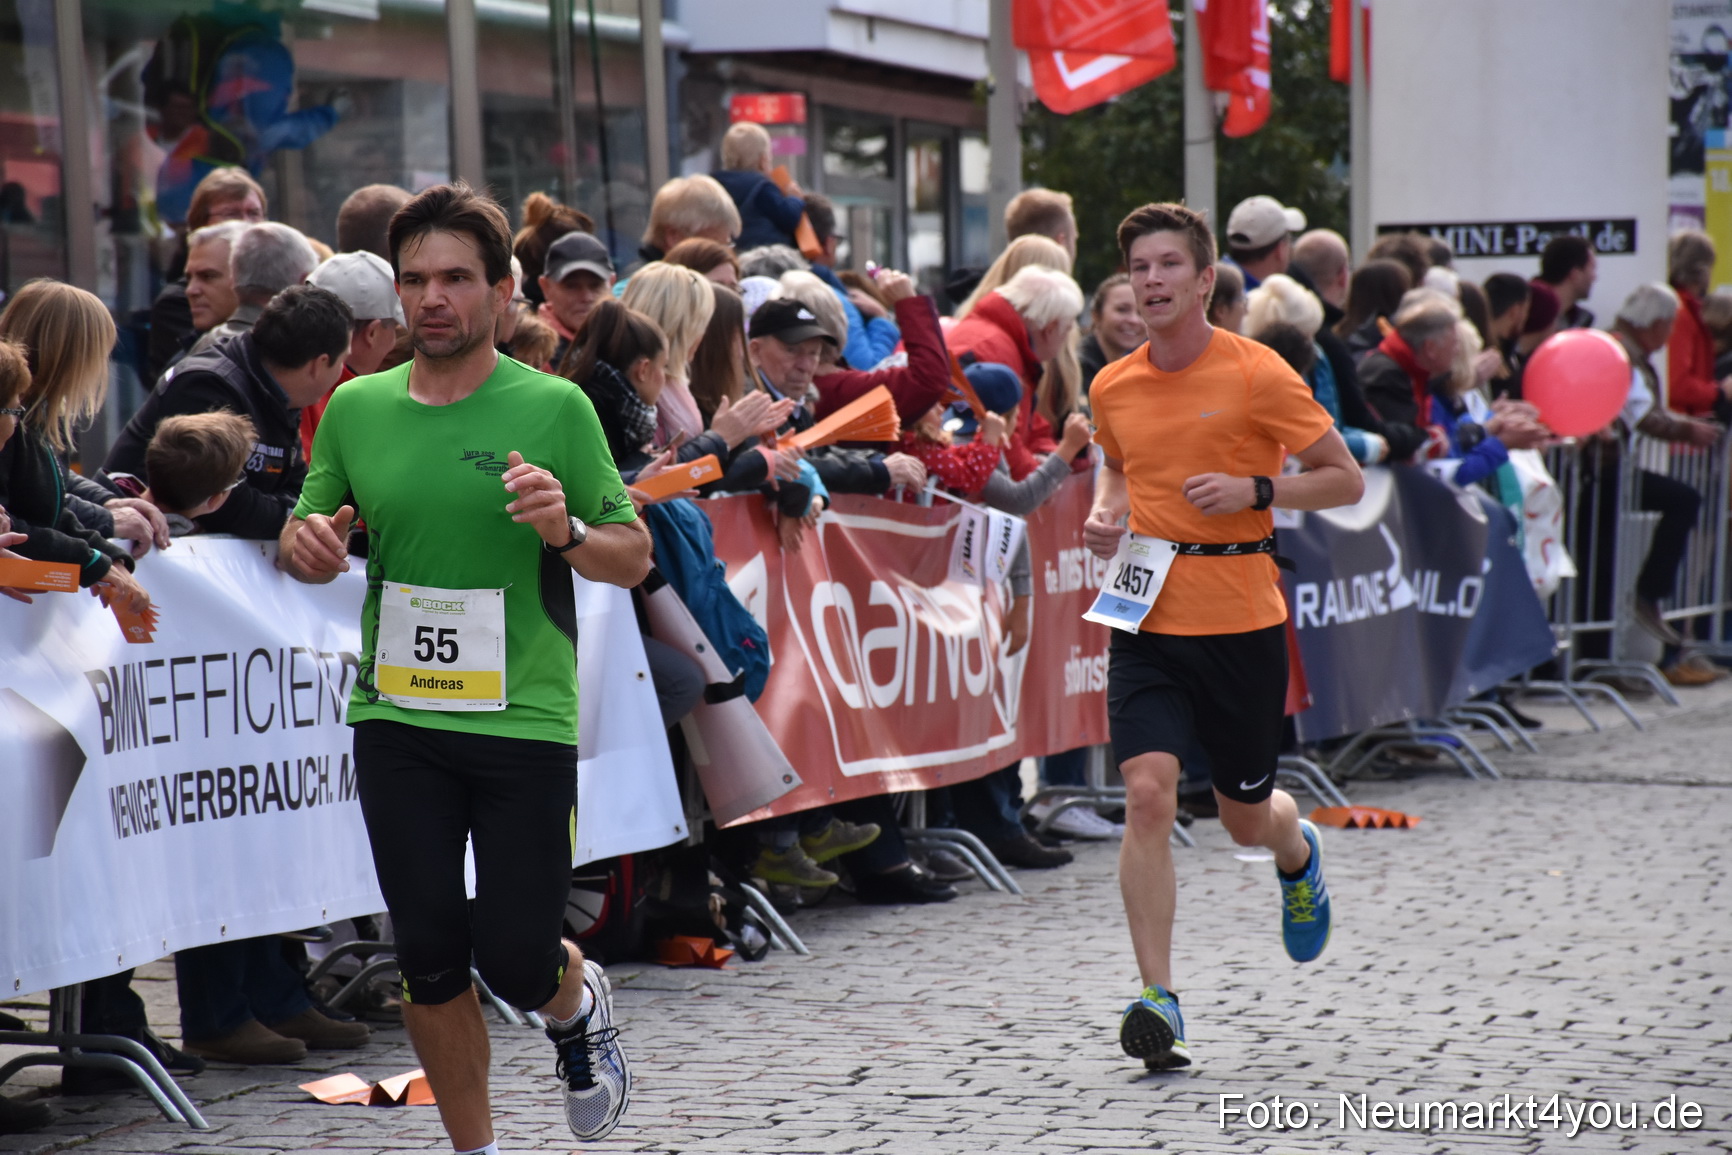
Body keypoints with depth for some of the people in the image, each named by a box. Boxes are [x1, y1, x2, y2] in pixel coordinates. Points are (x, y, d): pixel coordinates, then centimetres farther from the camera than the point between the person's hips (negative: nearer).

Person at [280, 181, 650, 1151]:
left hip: (525, 719, -3)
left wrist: (567, 531, -21)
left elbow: (635, 555, -1)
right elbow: (307, 542, 15)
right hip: (396, 718, 3)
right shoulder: (355, 408, 6)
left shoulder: (556, 408, -4)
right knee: (431, 959, 3)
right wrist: (307, 543, -9)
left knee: (517, 961, -3)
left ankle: (578, 1004, 34)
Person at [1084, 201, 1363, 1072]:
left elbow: (1345, 479, -1)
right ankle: (1158, 1000, -13)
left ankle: (1296, 851, 50)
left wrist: (1254, 491, -16)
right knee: (1147, 794, -16)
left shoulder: (1256, 374, -7)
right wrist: (1106, 516, 6)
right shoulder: (1113, 388, 7)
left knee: (1245, 818, 10)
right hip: (1146, 619, 3)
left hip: (1241, 622, -2)